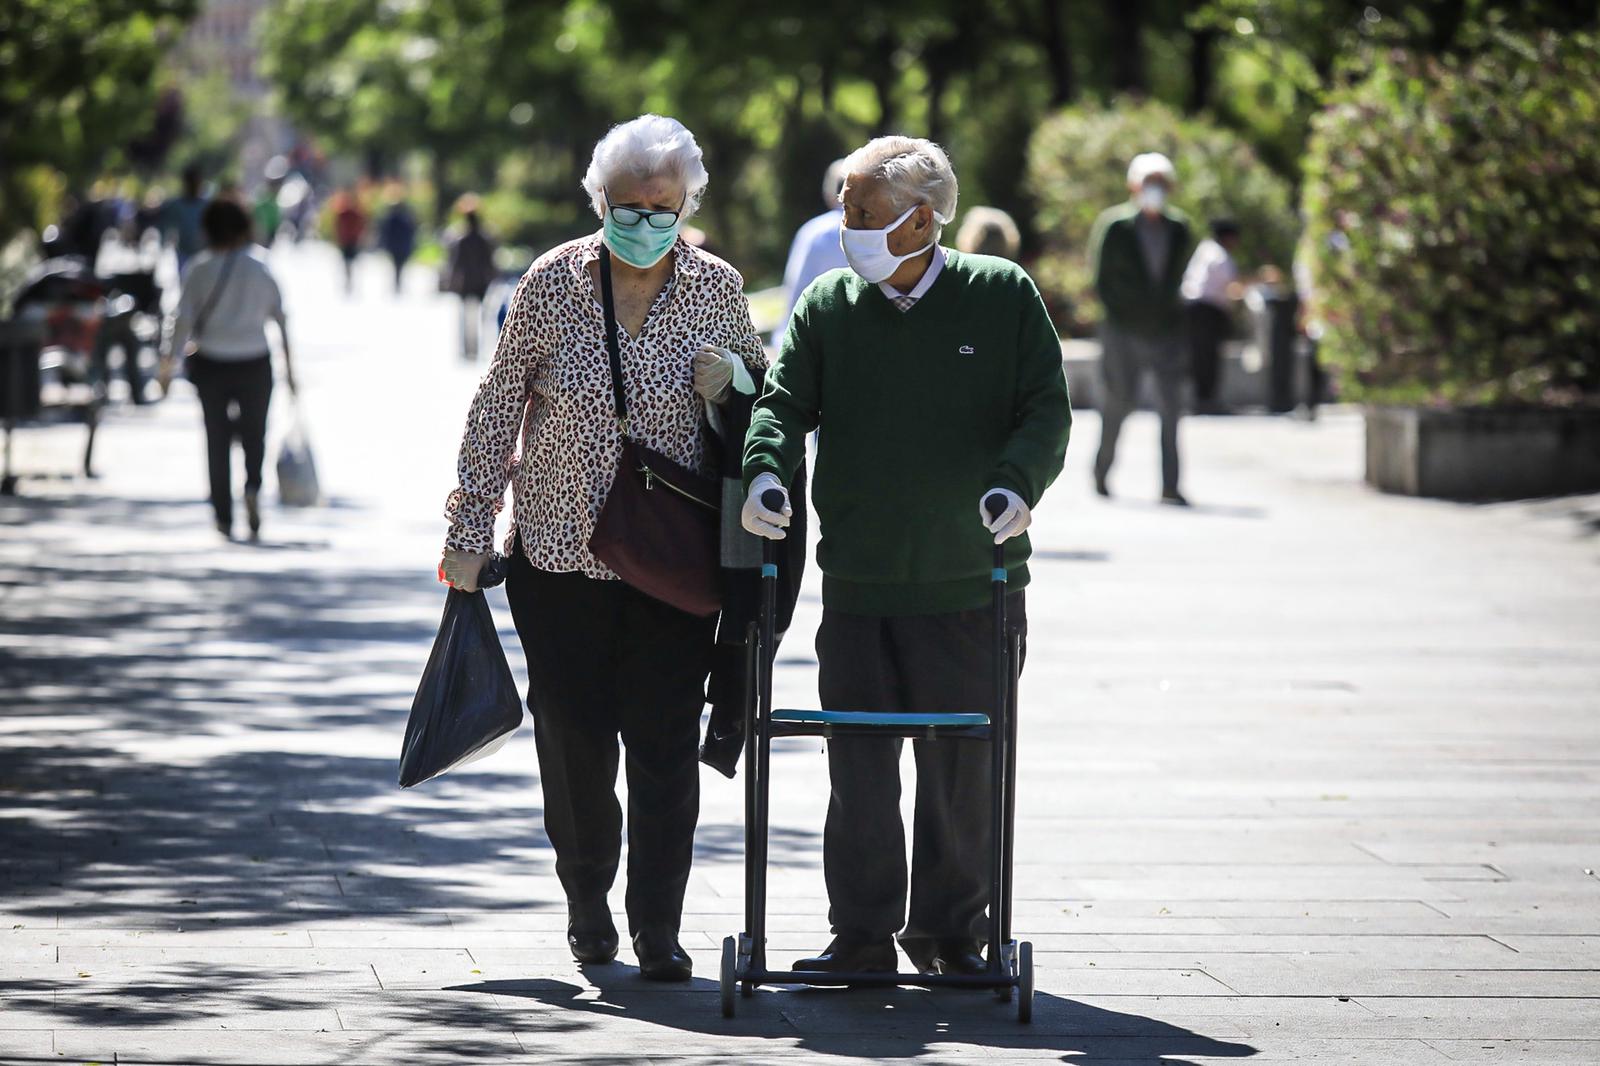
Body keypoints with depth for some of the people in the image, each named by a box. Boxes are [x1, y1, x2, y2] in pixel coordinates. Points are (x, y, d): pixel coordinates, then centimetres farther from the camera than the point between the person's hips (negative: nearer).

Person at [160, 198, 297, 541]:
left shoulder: (201, 268, -4)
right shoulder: (259, 267, -2)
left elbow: (183, 318, -9)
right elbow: (279, 317, -1)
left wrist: (169, 361, -5)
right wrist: (288, 364, 6)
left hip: (211, 364, 0)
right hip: (255, 363, 0)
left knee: (217, 438, 9)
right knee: (254, 432, 15)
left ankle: (224, 517, 7)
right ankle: (253, 489, -13)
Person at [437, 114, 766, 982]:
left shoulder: (715, 287, -1)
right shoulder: (552, 282, -4)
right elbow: (497, 408, 3)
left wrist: (733, 379, -10)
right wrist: (469, 531, 2)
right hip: (559, 550, 0)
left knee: (665, 743, -4)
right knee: (574, 739, 5)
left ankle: (657, 928, 4)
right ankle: (587, 904, 26)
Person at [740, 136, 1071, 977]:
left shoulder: (1002, 295, 1)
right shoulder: (827, 305, 6)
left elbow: (1046, 408, -1)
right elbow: (786, 402, 2)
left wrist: (1015, 483, -20)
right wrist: (766, 468, -20)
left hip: (971, 579, -1)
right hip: (858, 581, 1)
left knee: (961, 766, 5)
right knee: (859, 765, 0)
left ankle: (950, 931, 18)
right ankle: (863, 933, 9)